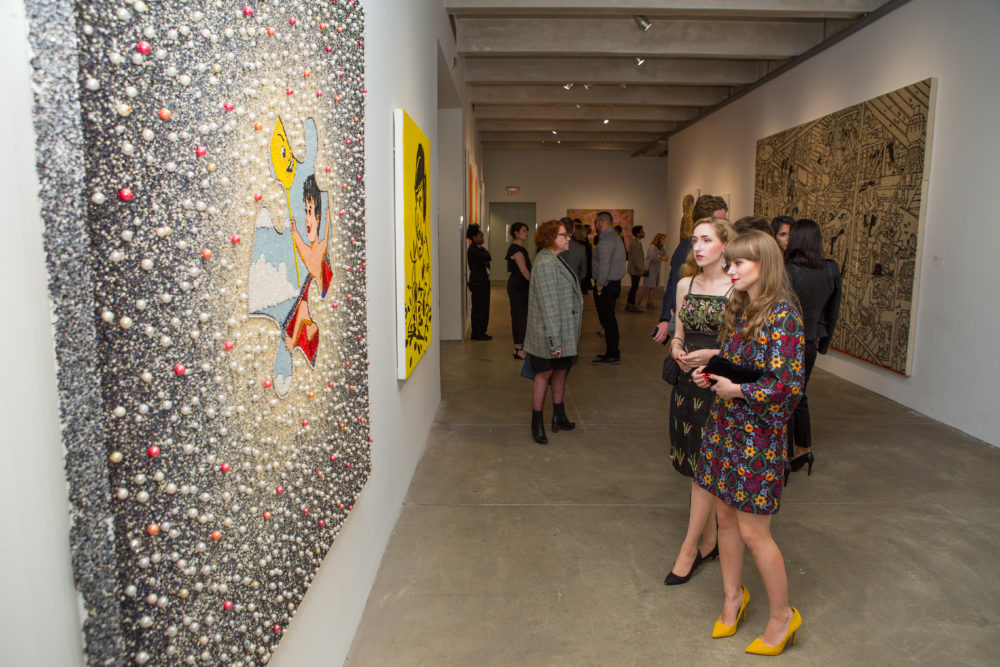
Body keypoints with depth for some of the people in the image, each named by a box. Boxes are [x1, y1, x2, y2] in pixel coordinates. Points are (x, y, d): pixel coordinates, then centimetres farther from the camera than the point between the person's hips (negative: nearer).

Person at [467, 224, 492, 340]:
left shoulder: (478, 249, 15)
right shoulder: (472, 250, -16)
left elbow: (487, 259, 9)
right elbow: (487, 257, -22)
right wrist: (484, 250, -4)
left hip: (483, 281, 10)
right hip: (478, 283, -10)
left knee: (484, 307, 13)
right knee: (478, 308, -4)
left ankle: (481, 331, 20)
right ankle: (477, 333, 3)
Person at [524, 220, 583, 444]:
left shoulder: (555, 260, 12)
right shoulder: (545, 263, -20)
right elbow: (548, 304, -24)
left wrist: (571, 333, 20)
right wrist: (554, 339, -25)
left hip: (565, 331, 9)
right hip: (548, 332, -9)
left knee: (560, 370, 16)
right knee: (545, 373, 2)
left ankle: (559, 416, 30)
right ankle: (537, 423, 14)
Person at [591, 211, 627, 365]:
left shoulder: (605, 241, -16)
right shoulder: (615, 238, 16)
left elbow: (604, 265, -21)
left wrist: (599, 286, -15)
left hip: (605, 285, -10)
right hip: (615, 283, 10)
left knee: (607, 319, -6)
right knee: (610, 319, 16)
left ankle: (612, 356, -2)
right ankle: (613, 352, 23)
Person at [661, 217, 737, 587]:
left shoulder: (738, 289, -11)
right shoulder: (685, 284, 7)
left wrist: (712, 354, -20)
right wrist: (677, 348, -5)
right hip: (688, 382, 6)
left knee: (705, 467, 0)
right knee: (698, 466, 13)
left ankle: (689, 549, 12)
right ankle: (710, 540, 29)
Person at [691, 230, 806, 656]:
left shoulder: (781, 317, -18)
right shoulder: (739, 309, 8)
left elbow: (787, 385, -23)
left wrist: (736, 390, -16)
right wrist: (710, 374, 2)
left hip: (758, 435, -8)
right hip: (724, 425, 8)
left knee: (753, 532, 3)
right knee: (725, 516, 17)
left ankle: (782, 617, 25)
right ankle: (733, 596, 37)